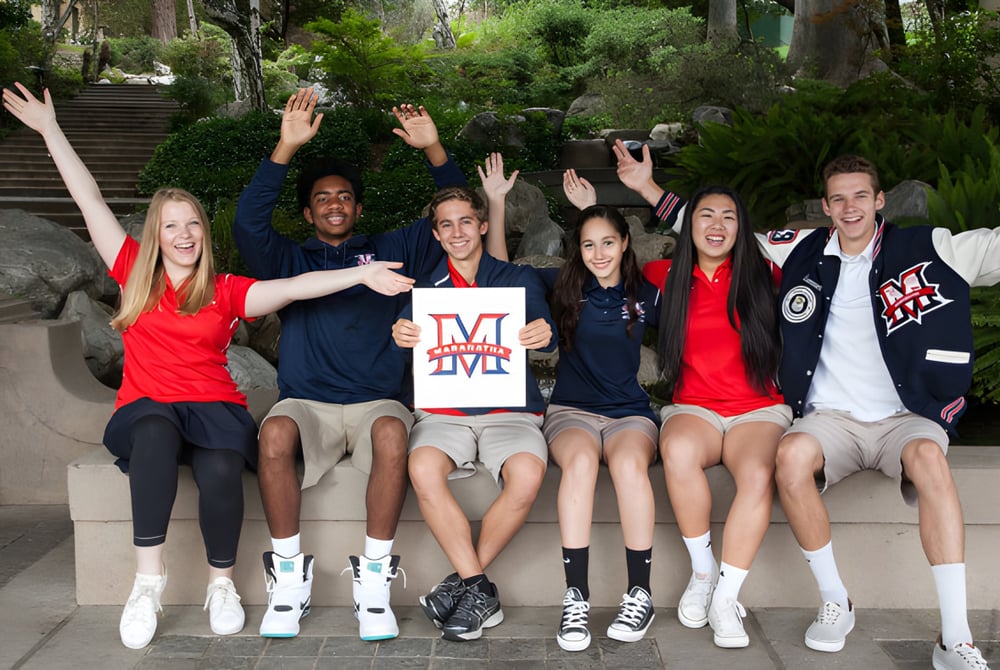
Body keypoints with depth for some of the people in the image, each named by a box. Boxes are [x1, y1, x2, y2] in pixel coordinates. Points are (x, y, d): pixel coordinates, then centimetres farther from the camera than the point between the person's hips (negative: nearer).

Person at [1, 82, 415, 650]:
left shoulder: (225, 291, 7)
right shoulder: (136, 273, 10)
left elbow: (294, 287, -6)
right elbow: (90, 199, 11)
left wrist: (362, 275, -19)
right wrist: (51, 129, 14)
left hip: (214, 409, 0)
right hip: (145, 411, 0)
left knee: (221, 472, -33)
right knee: (158, 433, -37)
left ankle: (223, 583, -9)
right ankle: (149, 579, -31)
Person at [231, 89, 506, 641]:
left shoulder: (389, 252, 20)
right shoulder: (291, 261, 18)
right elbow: (247, 224, -2)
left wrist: (433, 149, -1)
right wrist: (287, 147, -10)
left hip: (375, 401, 0)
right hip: (307, 402, 0)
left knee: (392, 433, -36)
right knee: (275, 434, -35)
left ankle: (374, 577, -25)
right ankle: (289, 575, -20)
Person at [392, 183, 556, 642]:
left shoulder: (519, 279, 13)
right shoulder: (425, 286, 16)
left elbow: (544, 333, -1)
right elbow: (412, 339, 2)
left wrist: (544, 336, -26)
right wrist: (401, 337, -24)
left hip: (510, 409, 0)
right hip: (443, 410, 1)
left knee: (527, 474, -32)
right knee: (422, 469, -32)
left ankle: (465, 581, -12)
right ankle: (480, 591, -20)